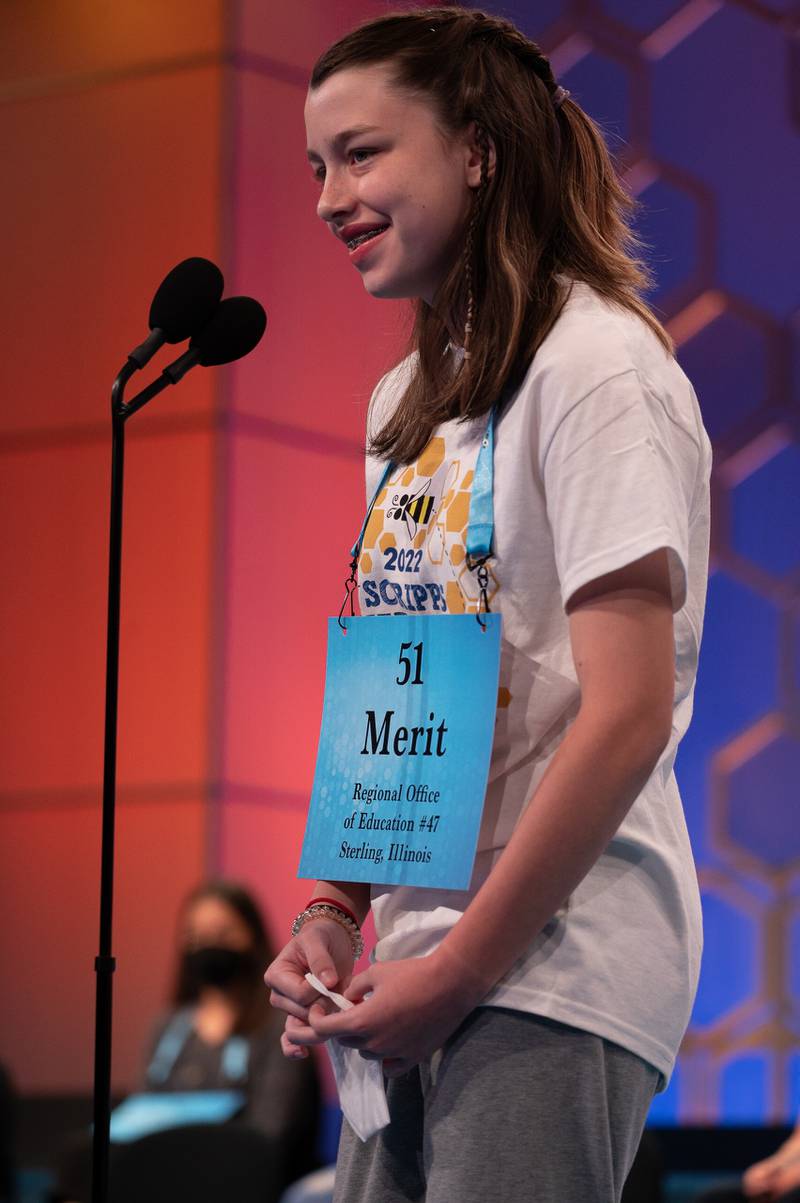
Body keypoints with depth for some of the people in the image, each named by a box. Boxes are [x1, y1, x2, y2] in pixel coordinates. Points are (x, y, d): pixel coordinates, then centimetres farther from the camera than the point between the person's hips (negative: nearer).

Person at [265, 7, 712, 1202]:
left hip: (555, 975, -8)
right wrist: (335, 912, 6)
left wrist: (462, 968, -15)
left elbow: (628, 717, -16)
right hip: (429, 968, 8)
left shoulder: (592, 366, -9)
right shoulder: (407, 403, 17)